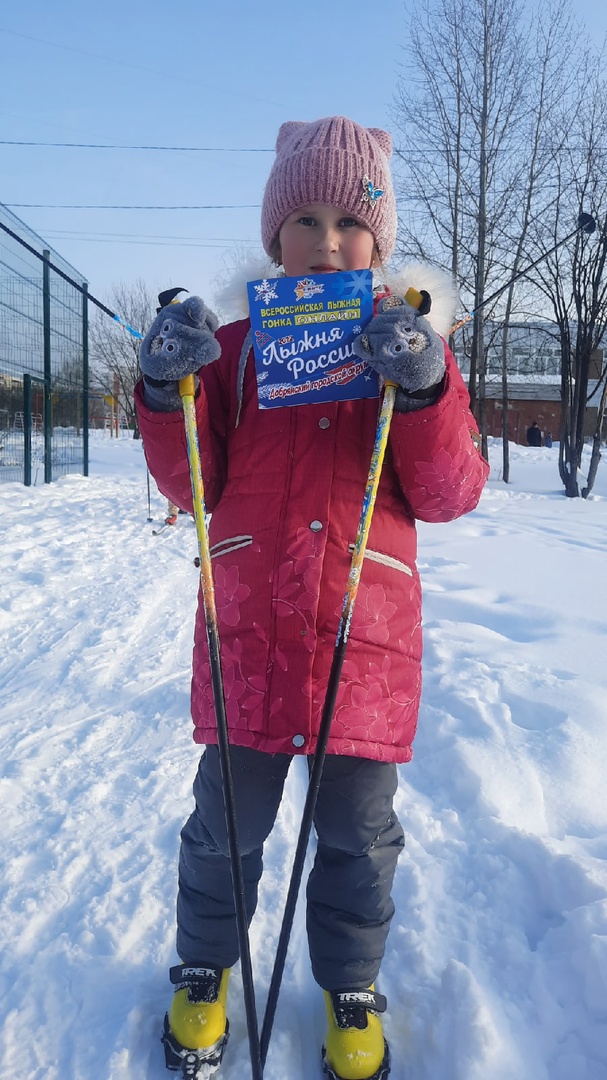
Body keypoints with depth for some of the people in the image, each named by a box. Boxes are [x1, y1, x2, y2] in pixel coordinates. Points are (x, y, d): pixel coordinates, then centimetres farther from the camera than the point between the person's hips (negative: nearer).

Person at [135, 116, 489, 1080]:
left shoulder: (410, 345, 5)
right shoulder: (233, 347, 6)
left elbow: (449, 496, -3)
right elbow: (191, 487, 4)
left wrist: (425, 389, -19)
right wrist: (168, 392, -13)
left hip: (368, 638, 0)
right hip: (247, 636, 1)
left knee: (359, 834, 14)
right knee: (227, 823, 14)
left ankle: (351, 986, 40)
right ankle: (205, 967, 42)